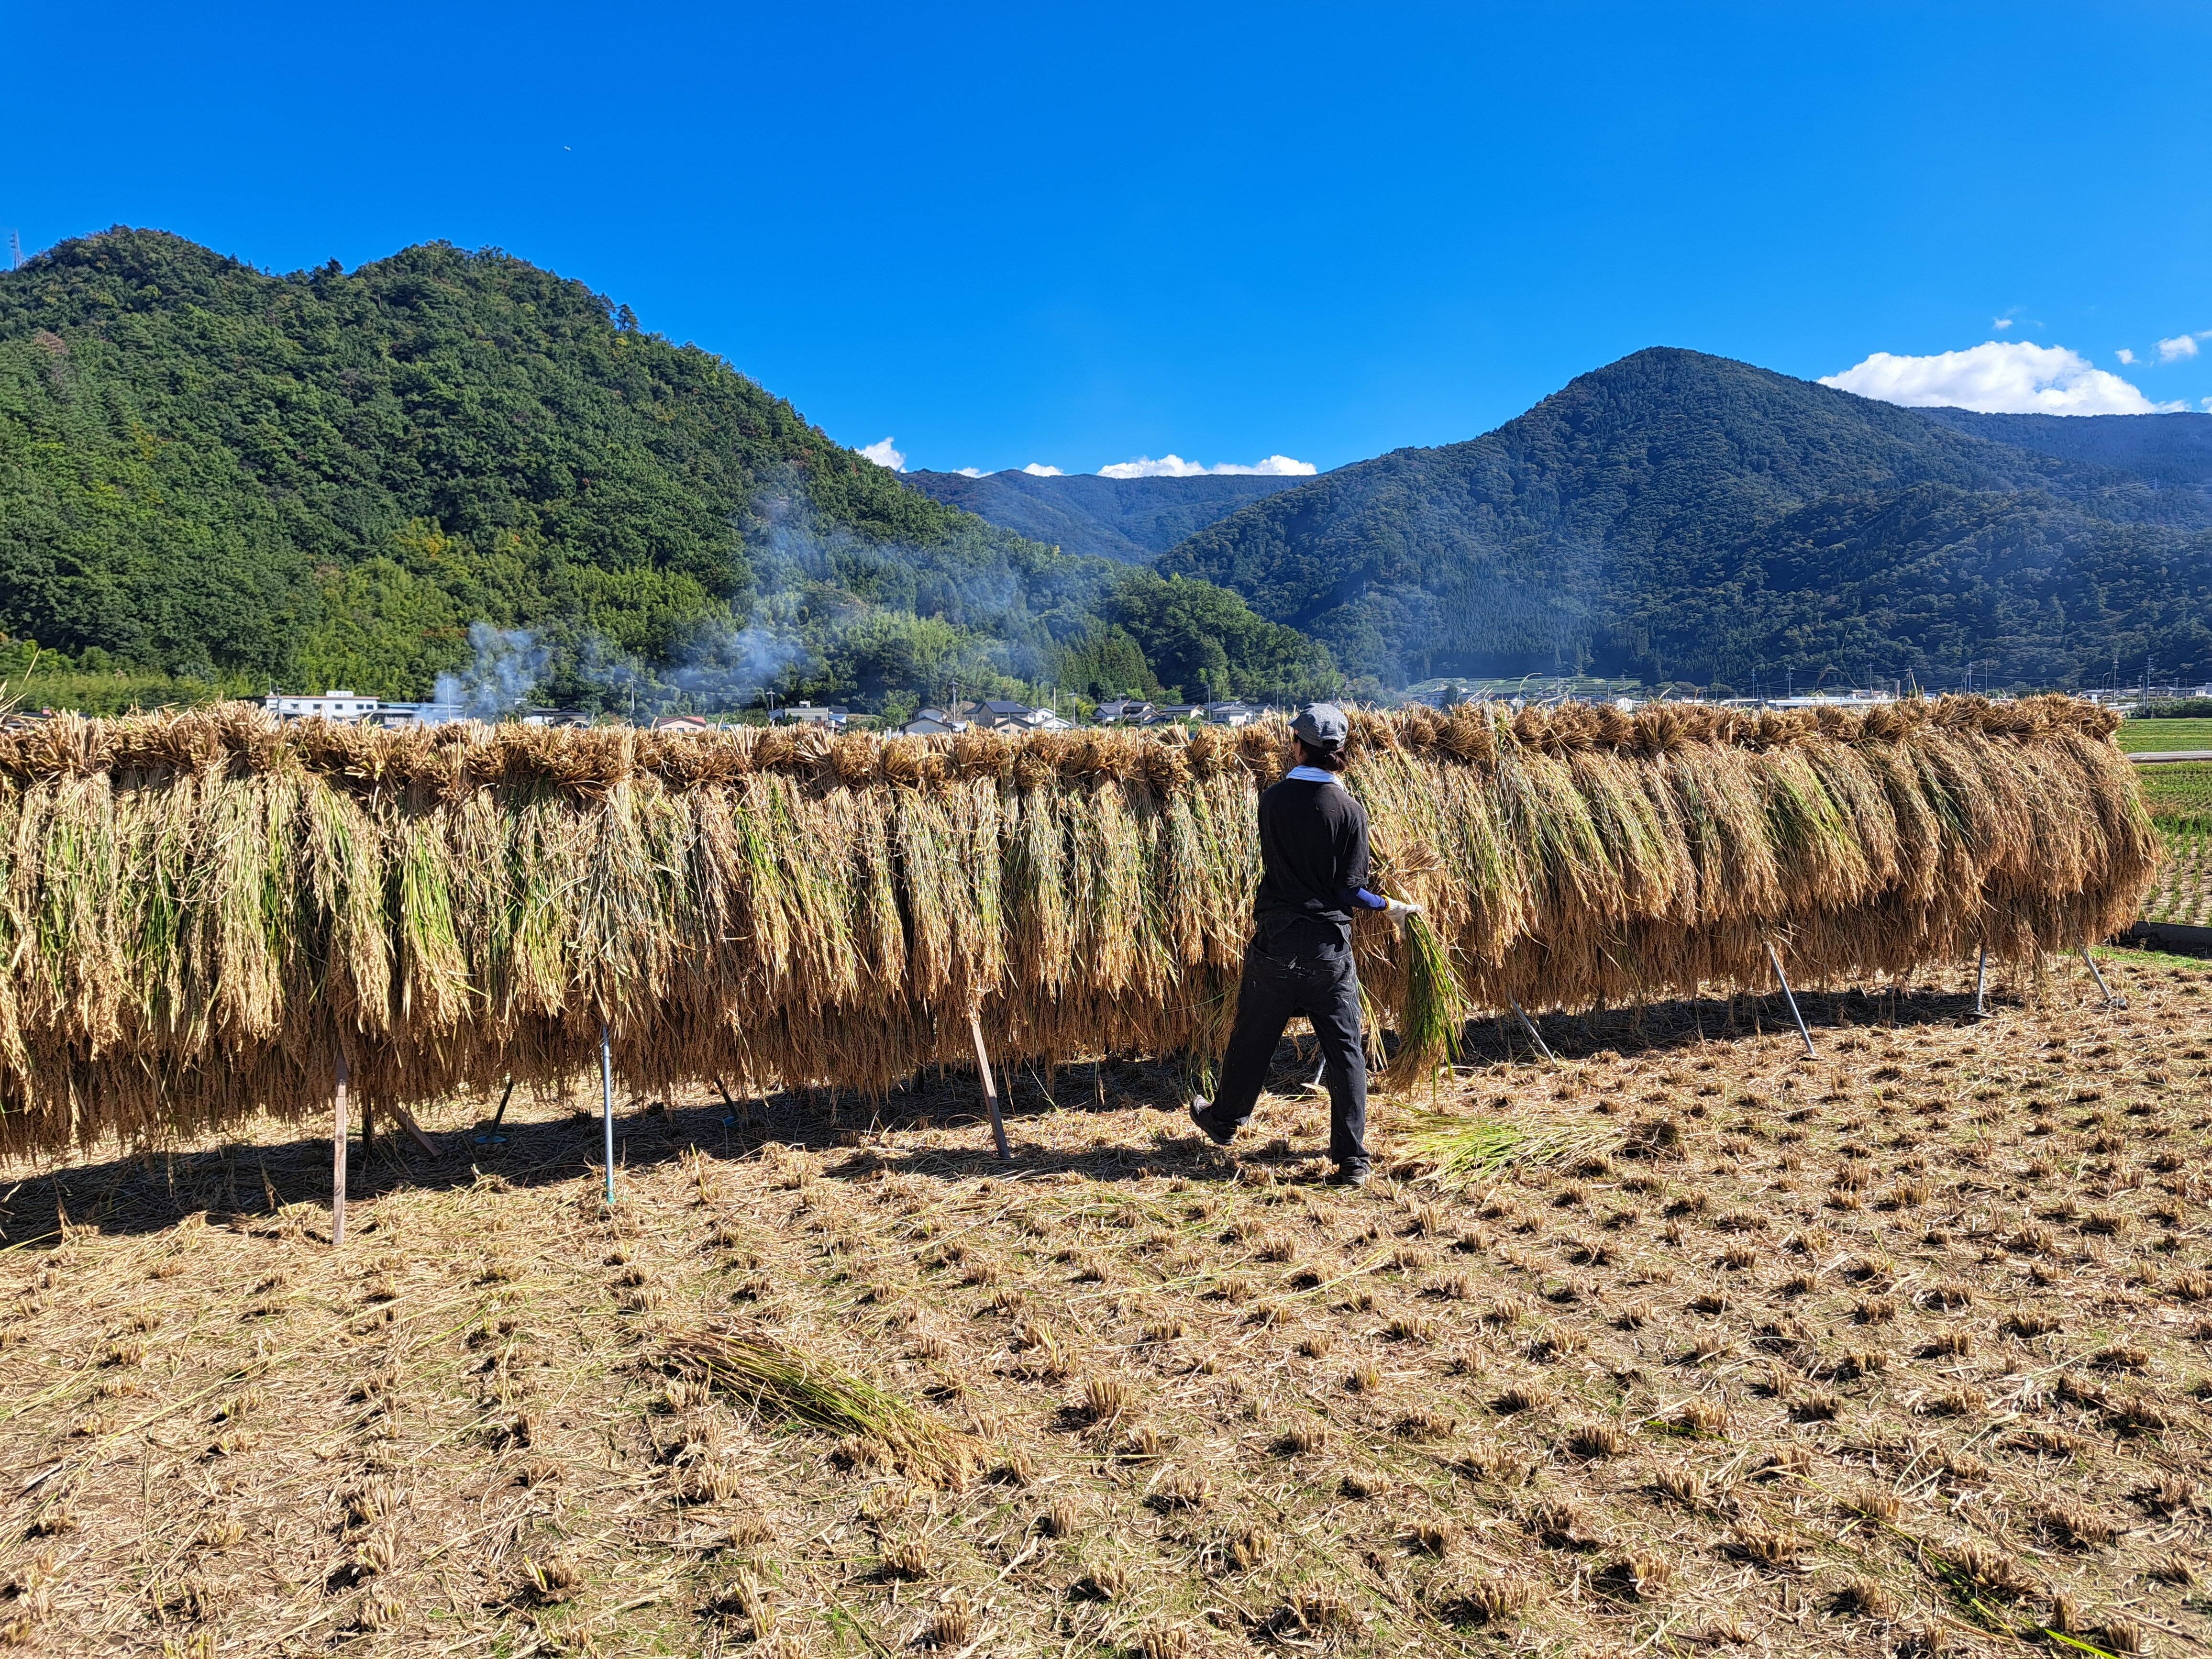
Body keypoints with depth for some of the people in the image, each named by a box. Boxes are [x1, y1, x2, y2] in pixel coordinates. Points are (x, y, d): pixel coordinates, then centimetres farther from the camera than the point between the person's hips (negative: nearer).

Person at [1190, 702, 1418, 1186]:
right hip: (1329, 947, -2)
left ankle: (1224, 1121, 38)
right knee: (1344, 1051, 6)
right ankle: (1352, 1160, 6)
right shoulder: (1350, 810, -9)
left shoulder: (1272, 800, -4)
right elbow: (1351, 891, -9)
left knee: (1252, 1039, 18)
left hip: (1274, 942, 2)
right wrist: (1390, 906, 8)